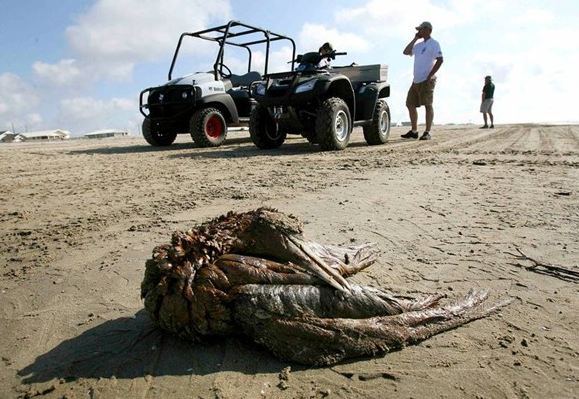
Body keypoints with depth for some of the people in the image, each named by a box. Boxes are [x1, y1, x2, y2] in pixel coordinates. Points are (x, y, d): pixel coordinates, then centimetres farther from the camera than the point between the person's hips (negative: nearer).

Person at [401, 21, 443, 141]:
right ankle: (414, 131, 15)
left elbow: (440, 60, -13)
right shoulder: (419, 45, 20)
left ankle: (427, 133, -6)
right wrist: (415, 39, 12)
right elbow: (406, 52, 17)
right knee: (410, 104, 7)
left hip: (426, 81, -8)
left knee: (428, 105, -8)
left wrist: (430, 76, -18)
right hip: (416, 80, 8)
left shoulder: (434, 44, -4)